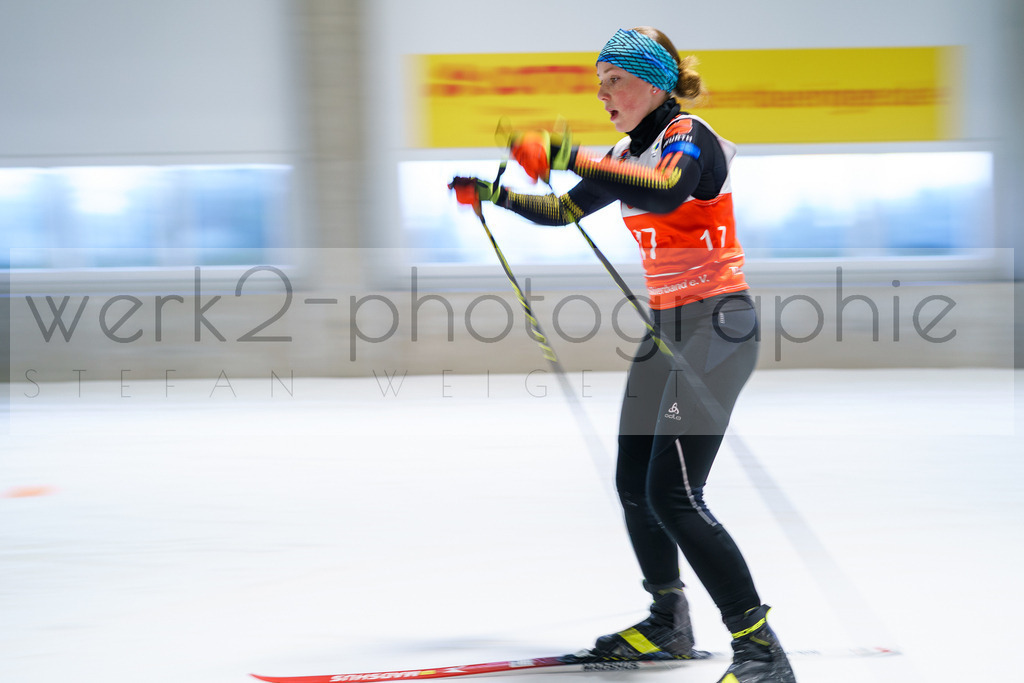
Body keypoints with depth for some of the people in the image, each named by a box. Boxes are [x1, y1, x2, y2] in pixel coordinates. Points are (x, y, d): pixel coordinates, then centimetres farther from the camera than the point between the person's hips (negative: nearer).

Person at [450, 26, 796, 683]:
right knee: (634, 482, 16)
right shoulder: (628, 154, 13)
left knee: (672, 493, -19)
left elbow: (666, 189, -37)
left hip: (717, 326, -10)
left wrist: (564, 155, -44)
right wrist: (493, 195, 14)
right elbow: (561, 211, 26)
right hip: (668, 329, 10)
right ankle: (669, 623, 35)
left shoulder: (689, 136, -14)